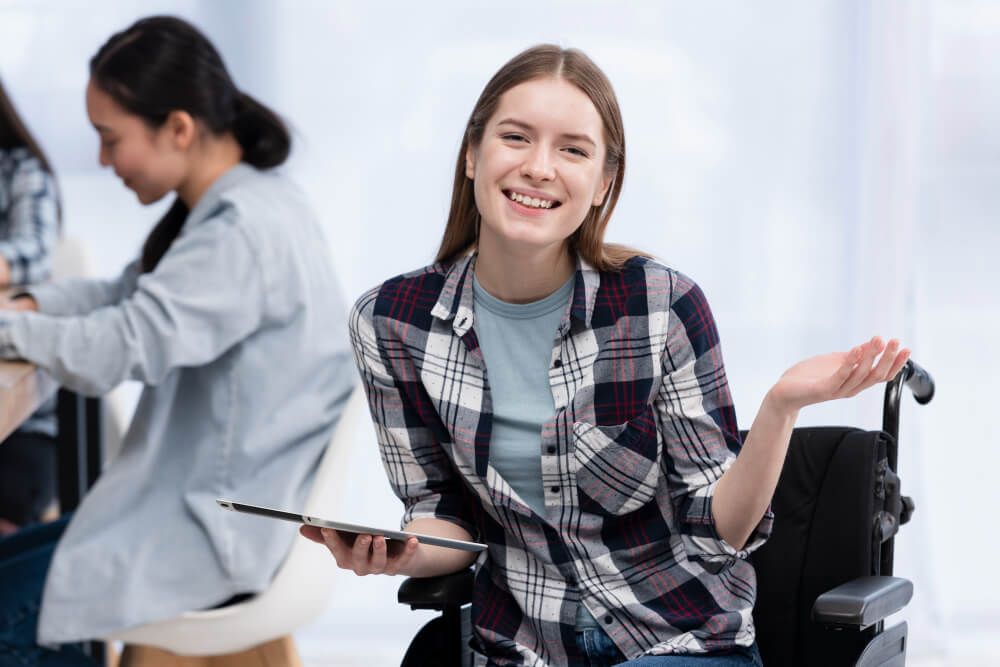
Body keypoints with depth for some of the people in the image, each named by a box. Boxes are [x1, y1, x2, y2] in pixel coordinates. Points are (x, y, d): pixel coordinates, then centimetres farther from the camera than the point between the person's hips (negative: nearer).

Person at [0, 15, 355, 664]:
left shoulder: (242, 232, -24)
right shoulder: (246, 202, 7)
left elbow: (113, 351, -29)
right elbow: (130, 294, 18)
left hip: (231, 533, -10)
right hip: (220, 496, 10)